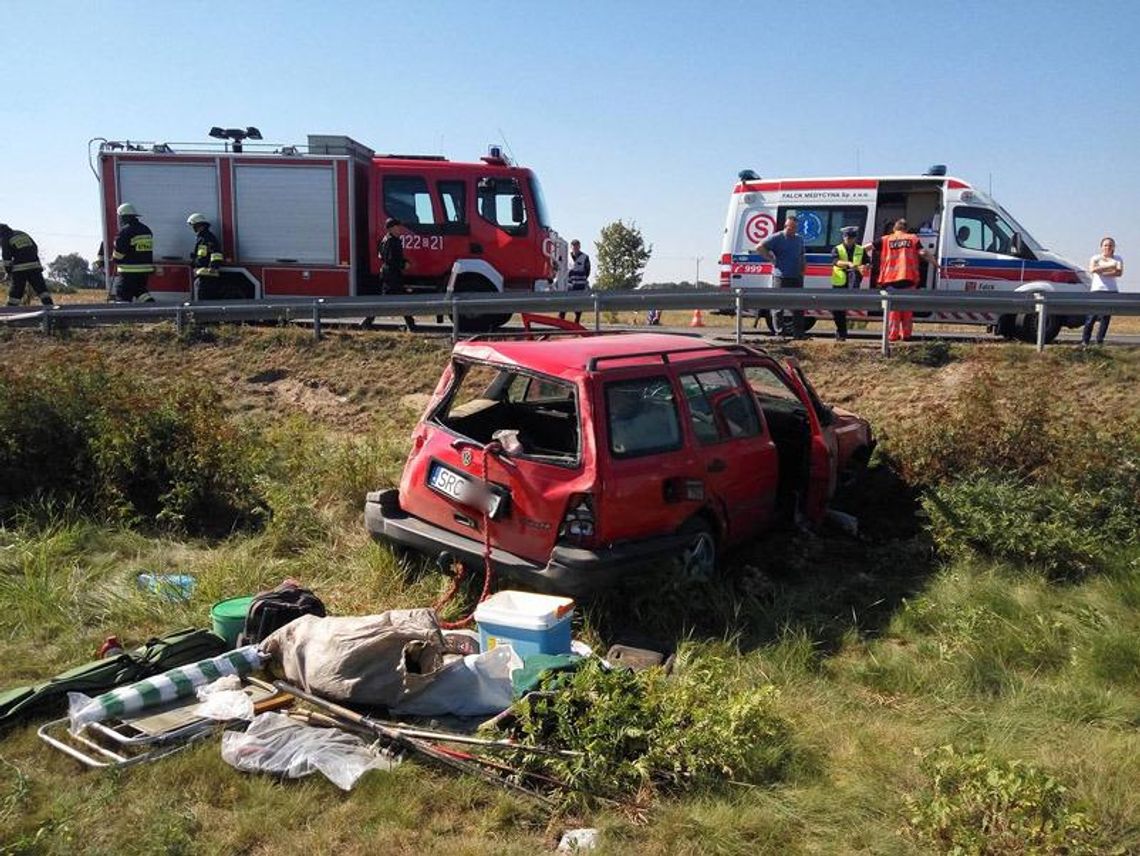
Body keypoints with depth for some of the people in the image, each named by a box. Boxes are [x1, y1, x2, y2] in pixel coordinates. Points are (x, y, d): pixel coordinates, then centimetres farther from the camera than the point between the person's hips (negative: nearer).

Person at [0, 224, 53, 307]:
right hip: (34, 266, 3)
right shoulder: (23, 234, 17)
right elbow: (35, 248, 18)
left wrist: (8, 271, 6)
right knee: (41, 289, 2)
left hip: (19, 268, -3)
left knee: (16, 292, 3)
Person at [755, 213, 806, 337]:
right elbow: (759, 248, -10)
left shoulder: (799, 240, 16)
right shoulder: (777, 238, -4)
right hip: (781, 277, -6)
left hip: (796, 278, 6)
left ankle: (798, 332, 10)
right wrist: (773, 259, -9)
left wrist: (802, 271, 13)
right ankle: (780, 330, 5)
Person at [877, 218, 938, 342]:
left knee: (892, 308, 5)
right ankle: (906, 335, 11)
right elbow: (923, 253, 0)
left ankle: (892, 335, 0)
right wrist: (936, 264, 4)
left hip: (890, 280, 0)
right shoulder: (913, 239, 9)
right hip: (908, 279, 0)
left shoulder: (885, 240, 9)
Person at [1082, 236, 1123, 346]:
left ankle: (1100, 340, 8)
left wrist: (1102, 272, -13)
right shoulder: (1096, 258, 6)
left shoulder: (1117, 259, 10)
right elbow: (1092, 269, -14)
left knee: (1106, 316, 1)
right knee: (1092, 315, -9)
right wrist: (1108, 266, -20)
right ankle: (1085, 339, -5)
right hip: (1097, 289, -2)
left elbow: (1119, 273, -7)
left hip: (1112, 291, 2)